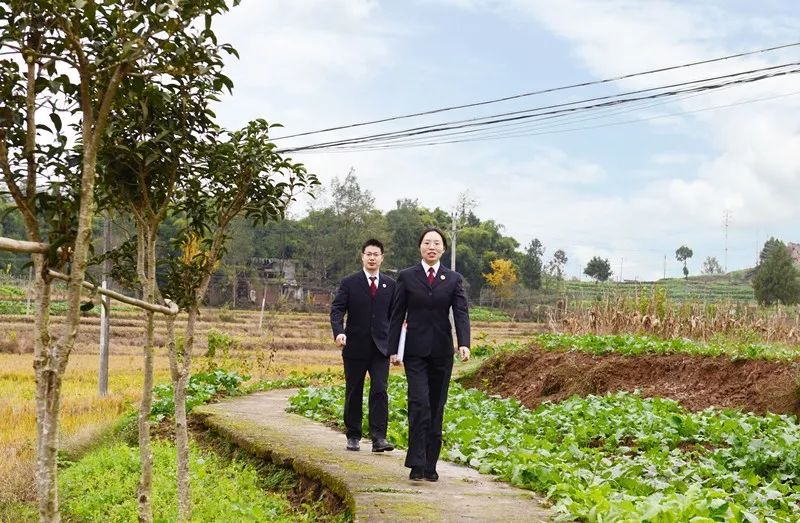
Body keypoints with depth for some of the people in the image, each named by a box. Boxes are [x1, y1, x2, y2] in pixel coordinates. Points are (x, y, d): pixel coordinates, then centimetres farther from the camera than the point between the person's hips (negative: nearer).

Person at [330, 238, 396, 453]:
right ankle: (353, 437, 19)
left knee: (380, 391, -10)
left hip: (380, 347, 1)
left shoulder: (390, 284, 8)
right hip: (355, 347, -1)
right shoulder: (349, 283, 0)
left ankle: (379, 438, -11)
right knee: (353, 393, 8)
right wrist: (338, 332, -25)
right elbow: (337, 310, -7)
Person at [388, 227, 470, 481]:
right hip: (415, 350, -2)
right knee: (419, 403, -15)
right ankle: (416, 463, -12)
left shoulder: (454, 279, 6)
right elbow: (397, 315, 4)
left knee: (436, 408, 6)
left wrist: (464, 343, -21)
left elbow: (461, 312, -5)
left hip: (441, 351, 2)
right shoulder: (406, 276, 3)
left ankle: (430, 465, 14)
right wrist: (393, 349, -1)